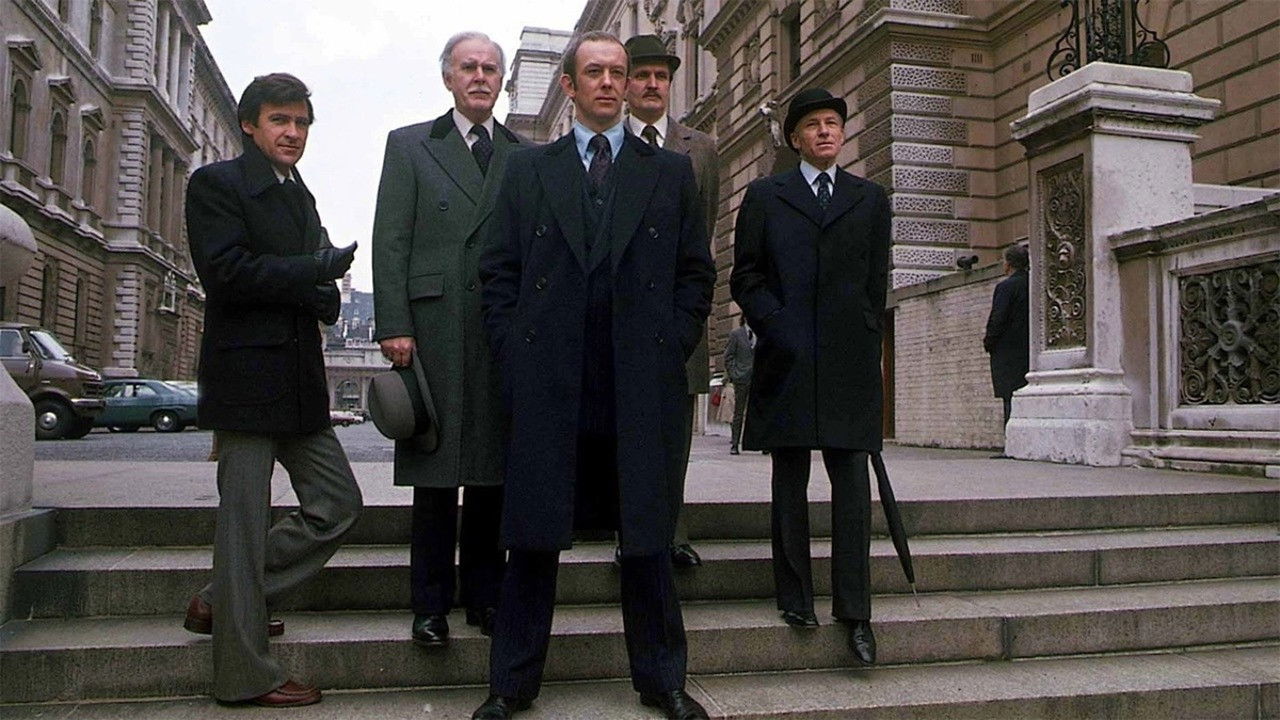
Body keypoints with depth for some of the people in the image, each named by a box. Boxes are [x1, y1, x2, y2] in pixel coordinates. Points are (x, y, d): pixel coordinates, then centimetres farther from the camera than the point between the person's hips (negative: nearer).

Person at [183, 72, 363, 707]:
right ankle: (244, 671, 10)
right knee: (246, 517, -1)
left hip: (299, 379, 8)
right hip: (246, 374, -8)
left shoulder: (299, 196, 21)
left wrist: (317, 294, -4)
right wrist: (313, 270, -13)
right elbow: (224, 272, -17)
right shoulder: (216, 184, -2)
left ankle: (223, 601, 24)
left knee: (338, 503, 10)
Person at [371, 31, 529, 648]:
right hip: (435, 330, -2)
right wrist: (393, 325, -8)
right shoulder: (409, 145, 11)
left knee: (494, 471, 6)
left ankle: (484, 596, 18)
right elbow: (390, 242, 3)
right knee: (436, 473, 1)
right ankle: (431, 605, 11)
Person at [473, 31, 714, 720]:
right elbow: (499, 271, 10)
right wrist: (514, 355, 0)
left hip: (643, 384, 0)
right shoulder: (527, 170, 13)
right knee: (533, 535, 6)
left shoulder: (670, 172, 13)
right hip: (547, 384, 0)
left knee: (646, 535, 7)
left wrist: (671, 350, 0)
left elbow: (696, 273, 11)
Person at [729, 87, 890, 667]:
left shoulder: (870, 199, 17)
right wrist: (777, 329, -7)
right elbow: (745, 277, 6)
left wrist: (861, 341, 5)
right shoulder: (765, 196, 12)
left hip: (850, 360, 1)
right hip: (787, 358, -1)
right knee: (789, 482, 4)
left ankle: (855, 611, 2)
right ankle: (795, 598, 13)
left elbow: (876, 281, 14)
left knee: (852, 480, -3)